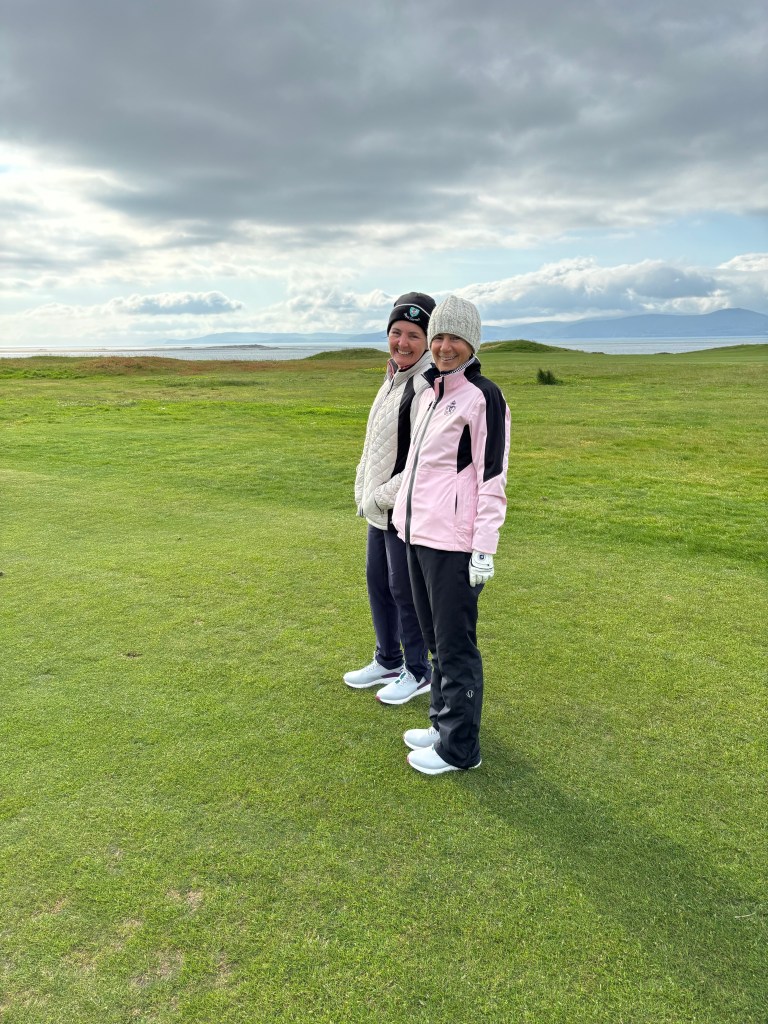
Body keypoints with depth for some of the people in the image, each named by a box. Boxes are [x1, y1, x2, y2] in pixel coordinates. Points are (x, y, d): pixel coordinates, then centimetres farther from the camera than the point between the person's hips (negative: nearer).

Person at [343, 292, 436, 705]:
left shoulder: (427, 385, -19)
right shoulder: (393, 378, 11)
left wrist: (383, 497, -17)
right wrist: (365, 491, 12)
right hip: (379, 507, 9)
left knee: (404, 591, 4)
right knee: (377, 582, 19)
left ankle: (418, 672, 25)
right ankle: (388, 662, 38)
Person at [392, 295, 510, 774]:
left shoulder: (482, 396, -11)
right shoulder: (430, 392, 15)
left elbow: (492, 477, -14)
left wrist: (485, 549, -18)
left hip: (453, 542, -8)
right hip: (419, 533, 9)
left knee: (455, 644, 1)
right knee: (436, 639, 18)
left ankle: (459, 747, 16)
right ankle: (443, 723, 33)